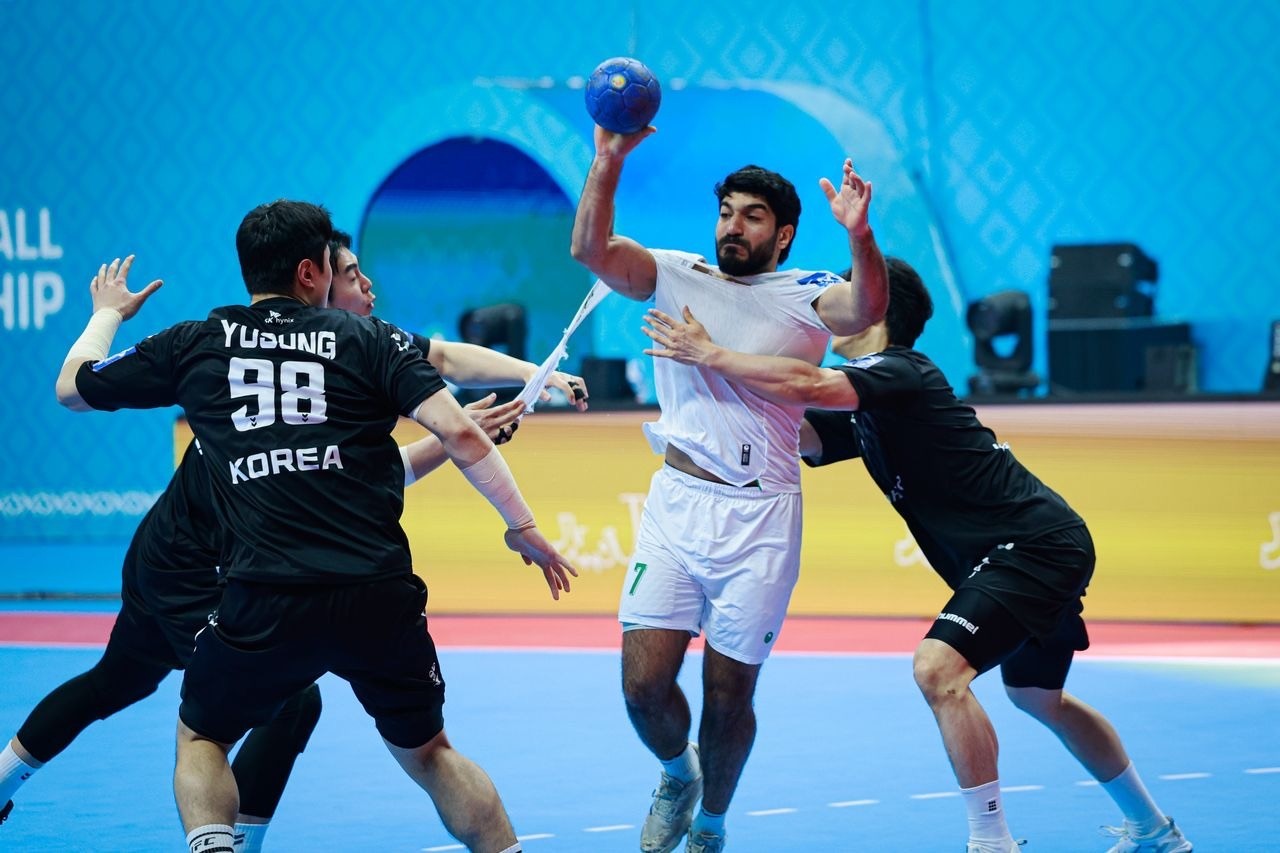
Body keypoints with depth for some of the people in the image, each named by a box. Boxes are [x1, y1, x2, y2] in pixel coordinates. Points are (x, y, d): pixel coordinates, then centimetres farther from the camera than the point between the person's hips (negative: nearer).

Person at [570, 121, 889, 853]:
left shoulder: (806, 295, 2)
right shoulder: (677, 277, 9)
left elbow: (866, 310, -19)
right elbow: (591, 249, -6)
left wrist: (859, 236, -38)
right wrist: (610, 162, -19)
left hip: (760, 518, -2)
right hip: (676, 505, 2)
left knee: (728, 695, 2)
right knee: (644, 682, -6)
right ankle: (677, 773, 26)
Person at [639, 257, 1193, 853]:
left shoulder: (898, 372, -16)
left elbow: (807, 386, -32)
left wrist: (708, 355, -25)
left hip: (1037, 544, -11)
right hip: (1040, 546, 11)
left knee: (939, 667, -24)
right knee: (1037, 698, 26)